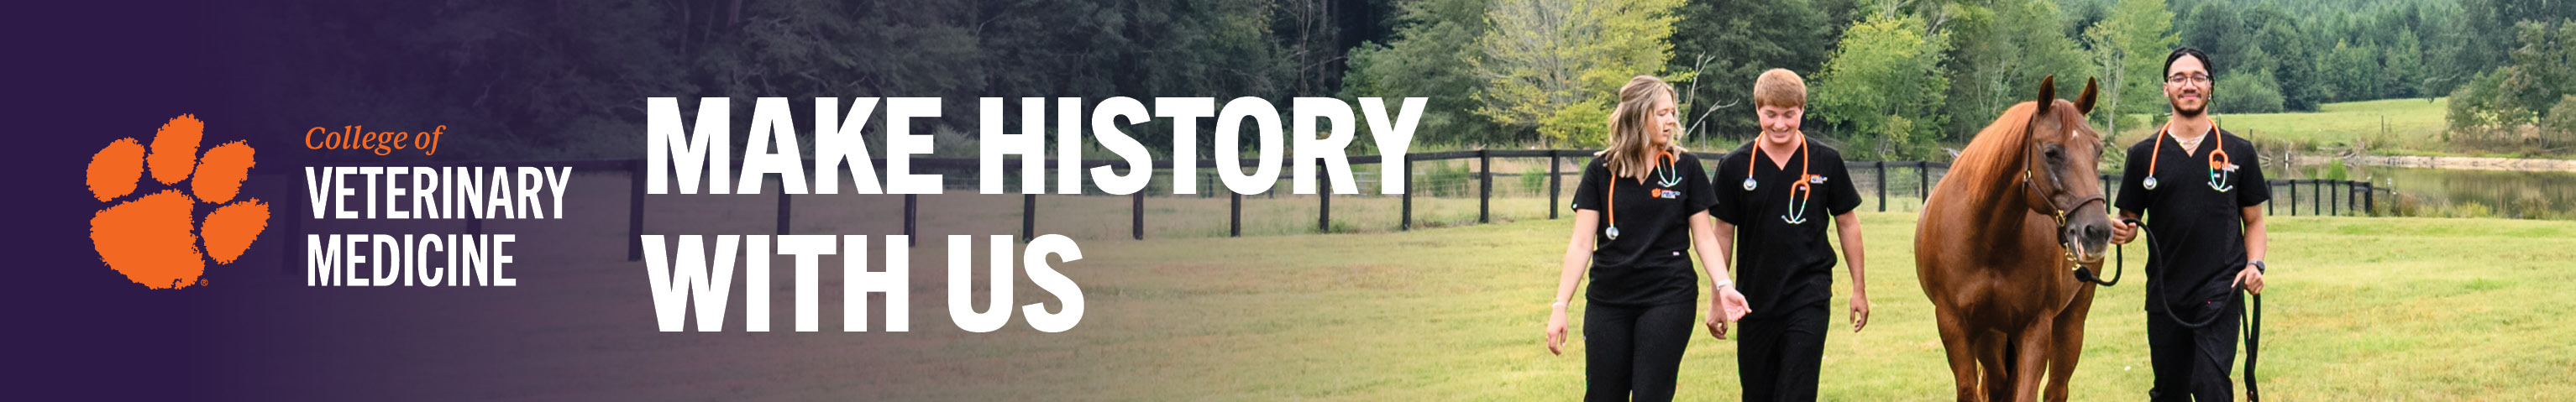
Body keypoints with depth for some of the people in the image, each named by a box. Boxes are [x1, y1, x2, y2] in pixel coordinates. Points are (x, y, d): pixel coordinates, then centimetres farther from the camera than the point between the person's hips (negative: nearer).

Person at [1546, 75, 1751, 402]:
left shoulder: (1685, 167, 3)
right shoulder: (1601, 170, 2)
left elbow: (1704, 238, 6)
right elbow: (1581, 244, 1)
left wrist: (1723, 286, -11)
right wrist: (1560, 306, -6)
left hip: (1669, 300, -1)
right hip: (1608, 301, 1)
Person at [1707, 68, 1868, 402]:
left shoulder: (1826, 162, -2)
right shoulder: (1735, 167, -2)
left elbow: (1847, 224, 8)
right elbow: (1723, 234, 5)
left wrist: (1859, 288, 8)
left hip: (1809, 296, -2)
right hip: (1755, 299, 2)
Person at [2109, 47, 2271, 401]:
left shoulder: (2238, 152, 7)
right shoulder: (2144, 155, 8)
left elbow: (2253, 220, 13)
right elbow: (2129, 221, 12)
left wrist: (2255, 264, -5)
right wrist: (2121, 233, -12)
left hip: (2219, 291, -2)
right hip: (2164, 295, 2)